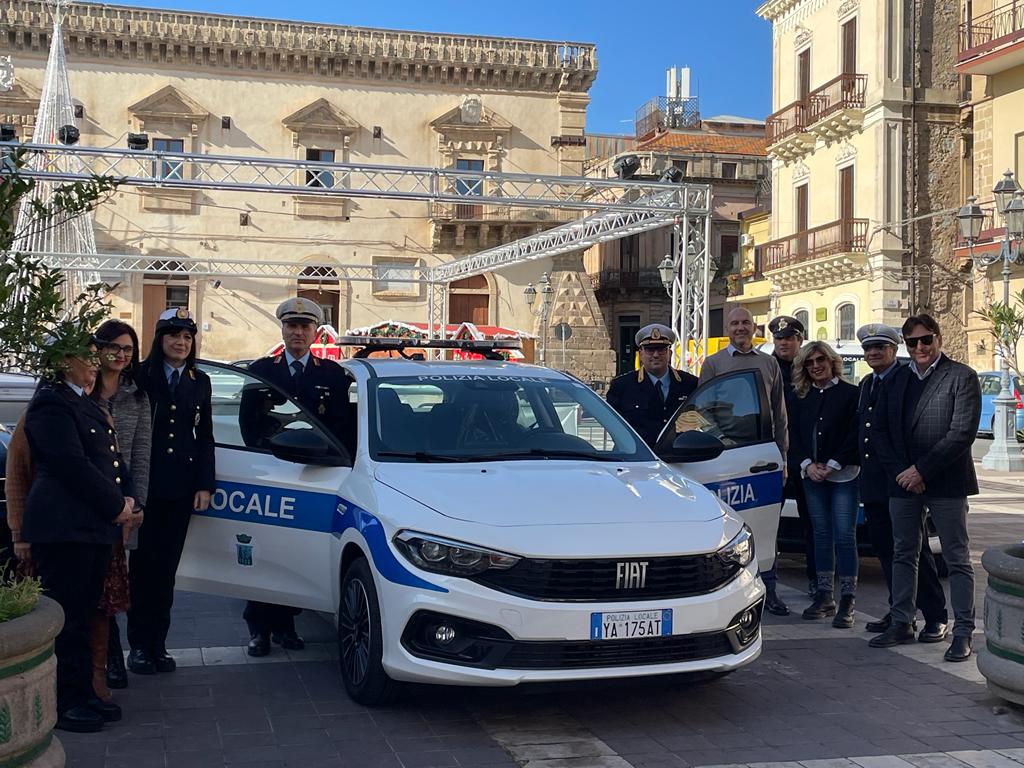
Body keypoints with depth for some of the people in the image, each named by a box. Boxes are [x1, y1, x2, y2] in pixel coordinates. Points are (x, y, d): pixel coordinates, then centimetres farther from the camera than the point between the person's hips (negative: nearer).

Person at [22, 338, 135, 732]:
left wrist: (125, 497, 5)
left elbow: (108, 458, 22)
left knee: (83, 615, 13)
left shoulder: (84, 403, 20)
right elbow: (71, 464, -18)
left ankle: (82, 696, 20)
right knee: (65, 617, -3)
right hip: (64, 527, -9)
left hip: (94, 528, 9)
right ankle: (62, 704, 4)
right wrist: (115, 506, -12)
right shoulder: (51, 403, -11)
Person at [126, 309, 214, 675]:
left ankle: (158, 645, 14)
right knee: (142, 565, 2)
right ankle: (139, 645, 10)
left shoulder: (199, 382, 12)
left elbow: (204, 437, 13)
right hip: (145, 485, -3)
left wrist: (204, 486, 5)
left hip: (180, 488, 3)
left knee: (166, 568, 8)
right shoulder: (140, 376, -1)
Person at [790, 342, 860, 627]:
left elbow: (855, 435, -7)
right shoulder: (802, 397, 11)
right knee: (821, 534, 9)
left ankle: (847, 601, -4)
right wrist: (808, 465, -6)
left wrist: (832, 466, -12)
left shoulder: (850, 394, -3)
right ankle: (824, 596, 15)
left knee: (844, 536, -6)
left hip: (843, 474, -5)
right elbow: (795, 434, 9)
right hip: (811, 474, 5)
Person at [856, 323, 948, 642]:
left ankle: (935, 617, 5)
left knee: (915, 549, -3)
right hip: (872, 482, 8)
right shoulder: (866, 384, 17)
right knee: (885, 550, 12)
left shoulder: (908, 378, -9)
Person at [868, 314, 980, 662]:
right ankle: (902, 624, 20)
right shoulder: (896, 381, 13)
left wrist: (921, 470, -15)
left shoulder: (961, 377, -4)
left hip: (946, 482, -5)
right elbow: (881, 431, 10)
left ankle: (963, 633, 3)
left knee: (958, 560, 0)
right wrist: (900, 472, -4)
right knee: (903, 555, 11)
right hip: (902, 481, 6)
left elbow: (962, 433, -13)